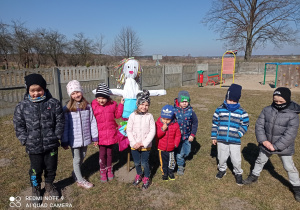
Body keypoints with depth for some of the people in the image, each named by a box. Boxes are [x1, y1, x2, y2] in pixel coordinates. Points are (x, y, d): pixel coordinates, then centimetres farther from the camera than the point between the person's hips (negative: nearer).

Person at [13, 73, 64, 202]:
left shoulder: (54, 103, -7)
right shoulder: (22, 106, -6)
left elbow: (60, 121, -1)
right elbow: (18, 125, 1)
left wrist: (56, 136, -6)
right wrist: (25, 140, -6)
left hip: (51, 144, 1)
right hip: (33, 147, 0)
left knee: (51, 167, 17)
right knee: (36, 169, 15)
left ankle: (49, 185, 45)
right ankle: (36, 188, 42)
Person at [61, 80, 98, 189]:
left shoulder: (87, 106, -2)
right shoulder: (67, 109, -10)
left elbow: (92, 121, 1)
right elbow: (65, 126, -6)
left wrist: (95, 137, 2)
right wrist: (64, 141, -4)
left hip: (85, 138, 3)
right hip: (74, 139, -3)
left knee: (82, 157, 19)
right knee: (76, 159, 11)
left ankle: (75, 174, 44)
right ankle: (80, 180, 29)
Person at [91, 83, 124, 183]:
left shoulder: (112, 104, -3)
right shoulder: (93, 105, -9)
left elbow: (117, 115, 6)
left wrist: (121, 105, -4)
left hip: (111, 134, 2)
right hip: (100, 134, -1)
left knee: (109, 152, 15)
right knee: (102, 153, 7)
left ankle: (109, 169, 36)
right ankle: (103, 171, 29)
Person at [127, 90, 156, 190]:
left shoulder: (149, 116, -8)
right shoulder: (133, 115, -7)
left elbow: (152, 131, -9)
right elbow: (129, 130, -4)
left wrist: (144, 143, -15)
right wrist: (134, 143, -12)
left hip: (146, 145, -1)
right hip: (134, 145, 2)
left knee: (144, 163, 7)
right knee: (137, 163, 17)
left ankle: (146, 178, 33)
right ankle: (139, 175, 45)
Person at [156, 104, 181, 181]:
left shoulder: (175, 125, -12)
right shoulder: (158, 123, -14)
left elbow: (178, 135, -2)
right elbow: (156, 135, -19)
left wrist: (176, 144, -11)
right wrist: (163, 129, -32)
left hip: (171, 149, 1)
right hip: (161, 148, 0)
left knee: (171, 162, 17)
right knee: (163, 162, 17)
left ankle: (171, 172, 44)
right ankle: (164, 173, 40)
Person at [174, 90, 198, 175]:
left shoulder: (190, 111, -7)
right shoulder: (174, 110, -13)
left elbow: (195, 123, 3)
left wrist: (192, 134, 0)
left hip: (187, 136, 3)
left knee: (187, 152, 17)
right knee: (179, 153, 5)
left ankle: (181, 158, 49)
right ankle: (180, 166, 30)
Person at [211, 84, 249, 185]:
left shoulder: (241, 112, -5)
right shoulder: (219, 109, -3)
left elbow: (245, 124, 4)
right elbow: (215, 123, 4)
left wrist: (239, 134, -10)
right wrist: (214, 137, 5)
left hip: (235, 141, -1)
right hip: (221, 140, 1)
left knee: (236, 160, 8)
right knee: (222, 157, 18)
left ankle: (238, 173, 35)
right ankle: (222, 169, 45)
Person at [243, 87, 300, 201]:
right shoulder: (267, 110, -10)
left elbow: (289, 135, -22)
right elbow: (259, 125, -8)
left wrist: (275, 146, -23)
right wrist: (263, 141, -18)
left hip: (284, 148, -3)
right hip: (266, 145, 4)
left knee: (289, 167, 11)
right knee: (260, 161, 22)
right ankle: (254, 176, 45)